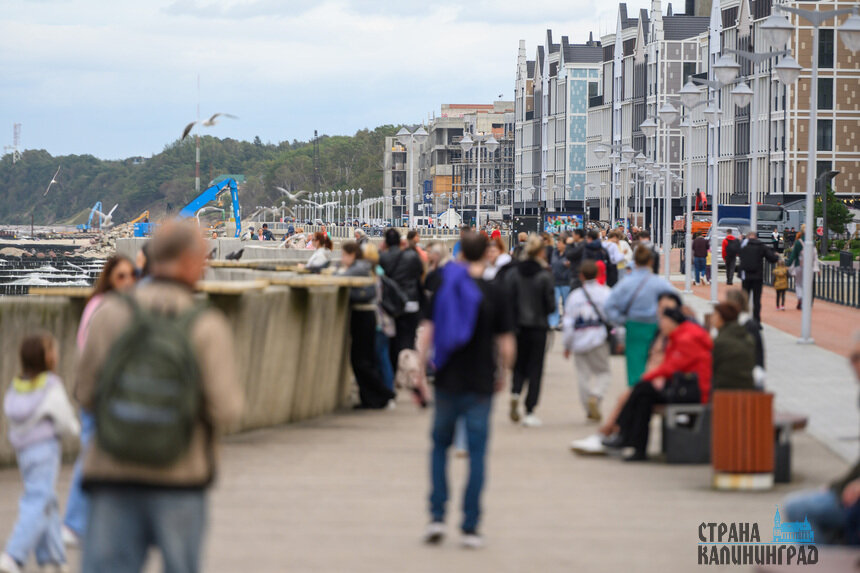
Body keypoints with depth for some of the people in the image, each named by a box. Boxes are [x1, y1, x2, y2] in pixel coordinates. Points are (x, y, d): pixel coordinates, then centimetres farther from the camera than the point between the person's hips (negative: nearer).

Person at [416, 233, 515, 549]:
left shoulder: (444, 289, 0)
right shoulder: (494, 294, -5)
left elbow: (427, 335, -1)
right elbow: (506, 346, -5)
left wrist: (420, 374, 5)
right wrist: (501, 375, 12)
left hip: (447, 381, 2)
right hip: (480, 385, -2)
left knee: (440, 445, 18)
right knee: (477, 453, 4)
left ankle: (437, 516, 7)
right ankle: (470, 528, 2)